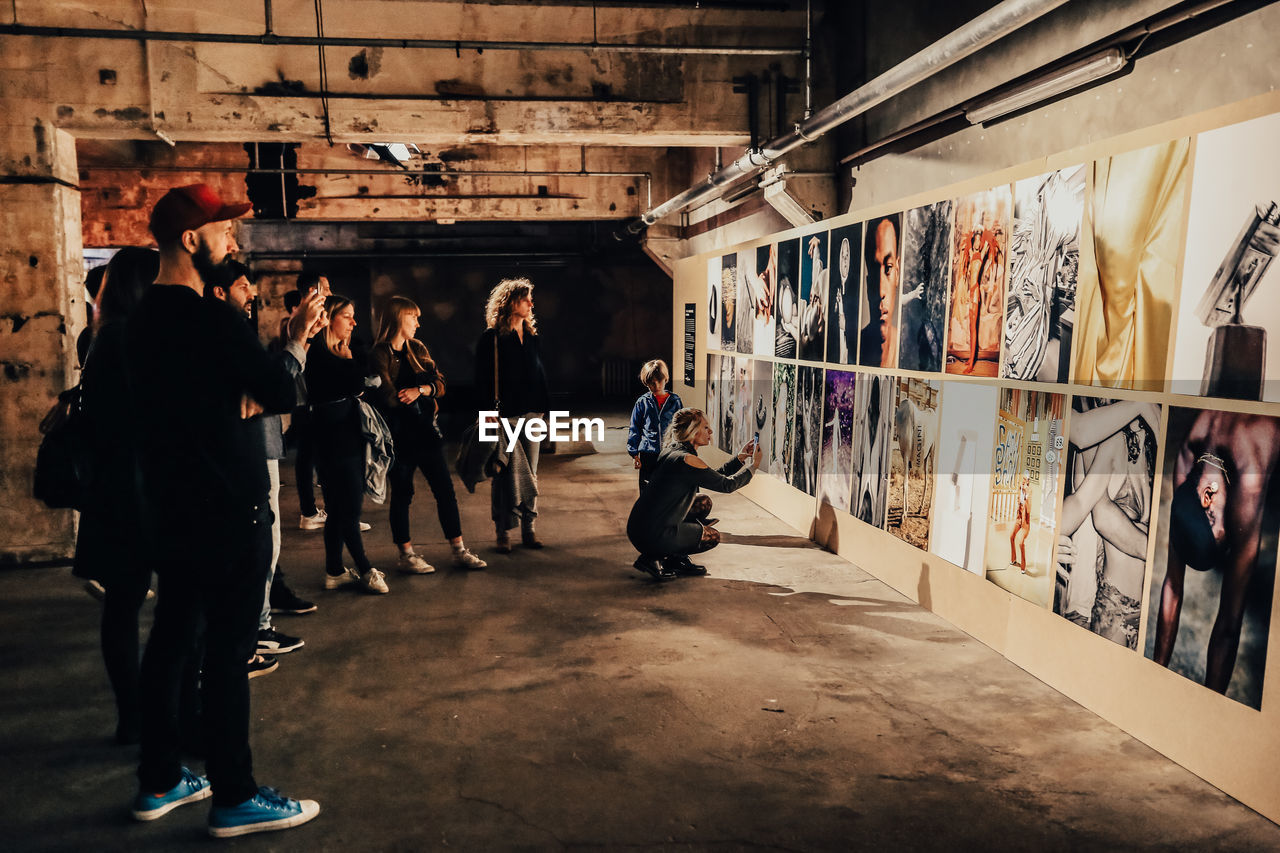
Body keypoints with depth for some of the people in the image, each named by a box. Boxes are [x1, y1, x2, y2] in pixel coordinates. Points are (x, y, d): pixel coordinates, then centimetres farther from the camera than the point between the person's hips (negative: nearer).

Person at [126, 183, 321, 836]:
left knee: (171, 637, 16)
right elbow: (282, 394, -17)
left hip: (169, 506, 9)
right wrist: (296, 339, -1)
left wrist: (279, 342, 10)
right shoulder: (207, 319, -18)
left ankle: (159, 782, 29)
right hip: (226, 509, -9)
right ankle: (234, 798, 11)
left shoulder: (144, 318, 10)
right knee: (228, 649, -1)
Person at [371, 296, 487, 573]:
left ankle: (459, 551, 14)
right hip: (399, 434, -6)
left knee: (446, 491, 6)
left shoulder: (418, 349, 13)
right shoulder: (379, 355, -7)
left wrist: (418, 390, -12)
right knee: (402, 495, 4)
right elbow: (389, 398, -15)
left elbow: (439, 385, 6)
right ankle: (406, 556, 16)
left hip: (425, 430, 6)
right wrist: (424, 390, -5)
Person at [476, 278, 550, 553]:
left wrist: (544, 405, 12)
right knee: (506, 474, -3)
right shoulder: (491, 337, -4)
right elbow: (483, 378, -7)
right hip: (505, 415, -6)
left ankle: (528, 528, 15)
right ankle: (504, 532, 5)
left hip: (532, 413, 6)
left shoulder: (532, 335, 15)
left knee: (530, 473, 8)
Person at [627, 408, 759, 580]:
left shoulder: (673, 451, 11)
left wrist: (740, 458, 21)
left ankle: (677, 559, 20)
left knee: (704, 503, 20)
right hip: (653, 537, -9)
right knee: (713, 536, 11)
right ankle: (654, 558, 1)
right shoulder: (687, 460, -18)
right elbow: (726, 485, -7)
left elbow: (714, 476, 22)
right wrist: (753, 466, 8)